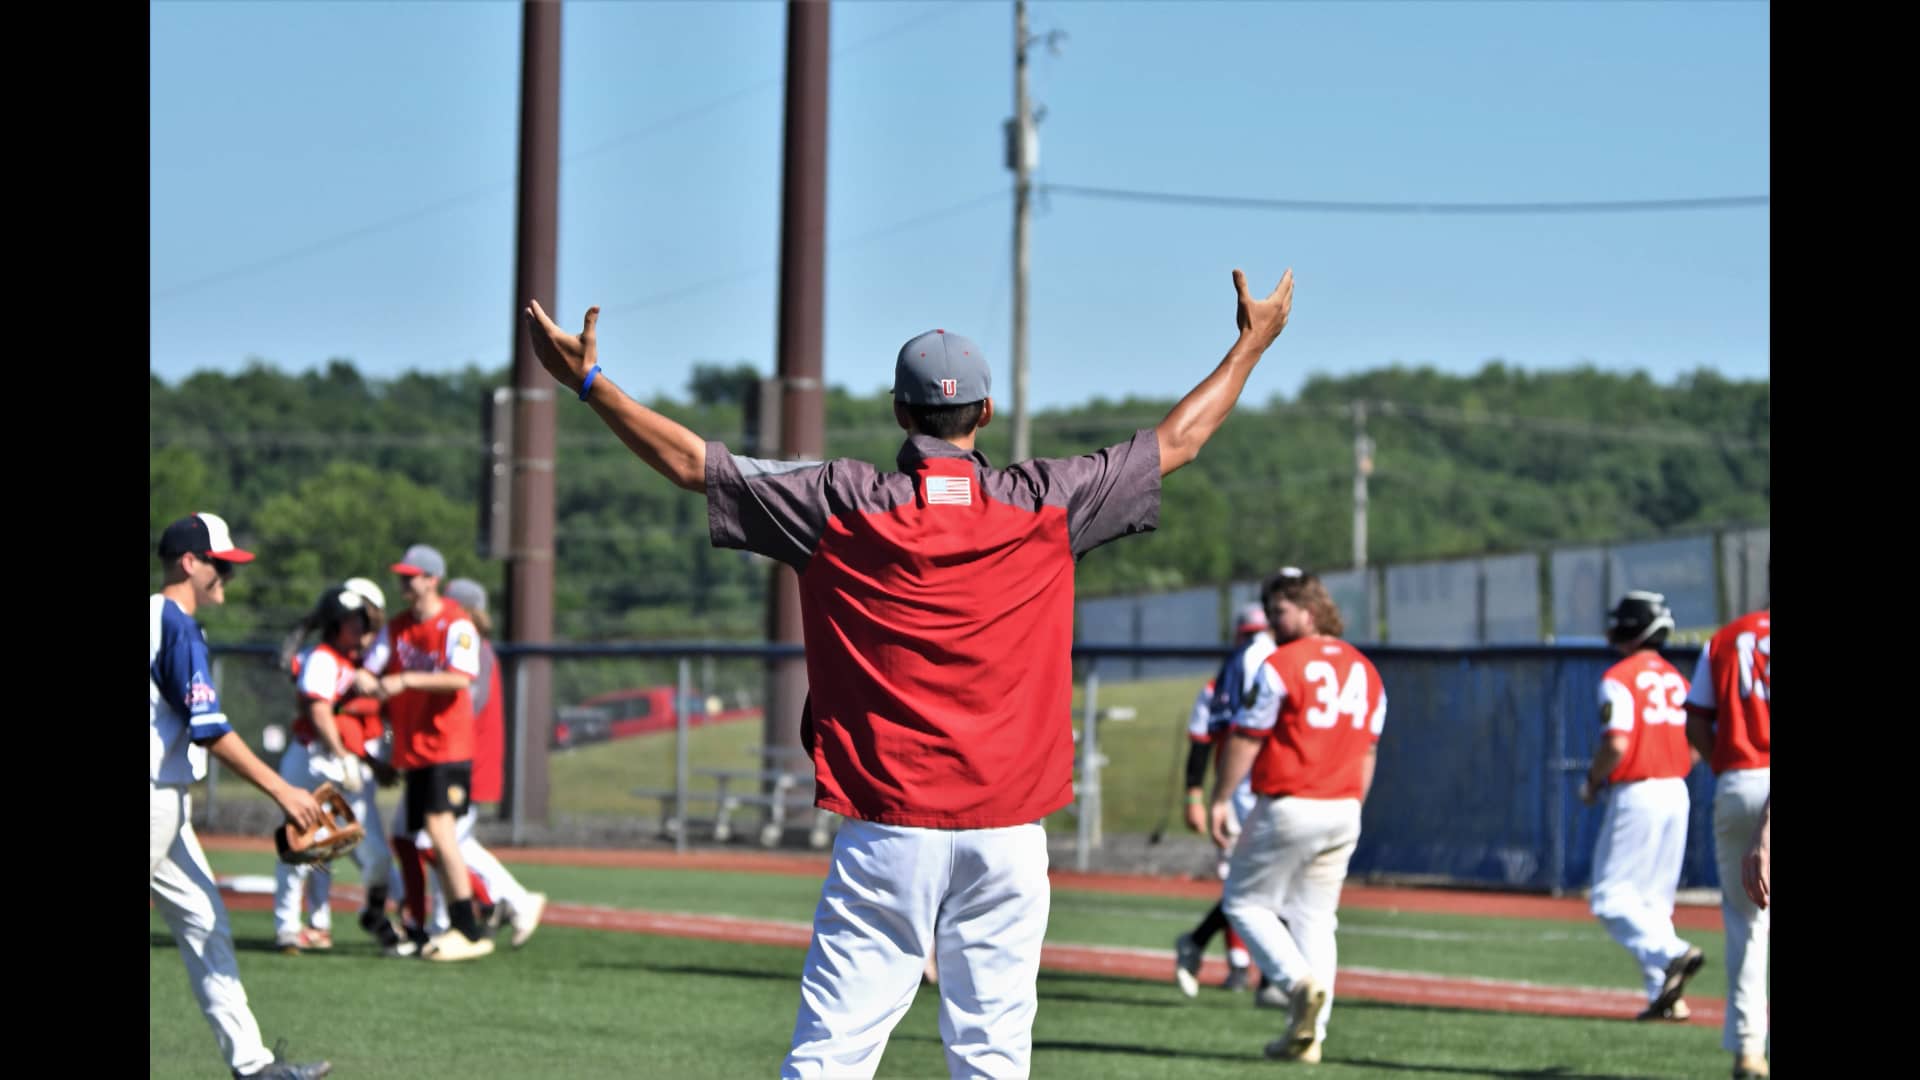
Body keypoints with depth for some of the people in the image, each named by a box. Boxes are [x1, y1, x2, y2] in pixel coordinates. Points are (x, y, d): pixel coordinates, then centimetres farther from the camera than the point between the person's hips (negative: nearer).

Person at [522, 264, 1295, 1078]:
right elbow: (1177, 442, 13)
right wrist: (1252, 345, 26)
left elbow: (691, 463, 1)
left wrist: (589, 383, 9)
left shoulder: (840, 506, -3)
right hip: (1008, 829, 2)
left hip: (888, 828, -1)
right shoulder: (1045, 505, 2)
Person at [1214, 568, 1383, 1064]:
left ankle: (1299, 982, -16)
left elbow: (1245, 739, -10)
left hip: (1288, 809, -7)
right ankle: (1310, 1036, 5)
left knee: (1246, 902, 6)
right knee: (1315, 919, 10)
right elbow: (1366, 752, 15)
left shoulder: (1281, 666, -11)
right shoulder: (1365, 670, 11)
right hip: (1343, 810, 7)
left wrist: (1220, 800, -5)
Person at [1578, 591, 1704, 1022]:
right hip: (1676, 793, 7)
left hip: (1636, 794, -7)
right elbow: (1696, 748, 12)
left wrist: (1592, 783, -4)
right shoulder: (1678, 680, 12)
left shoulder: (1619, 679, -10)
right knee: (1655, 899, 13)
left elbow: (1616, 744, -19)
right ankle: (1665, 996, 5)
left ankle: (1670, 953, -24)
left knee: (1610, 897, -3)